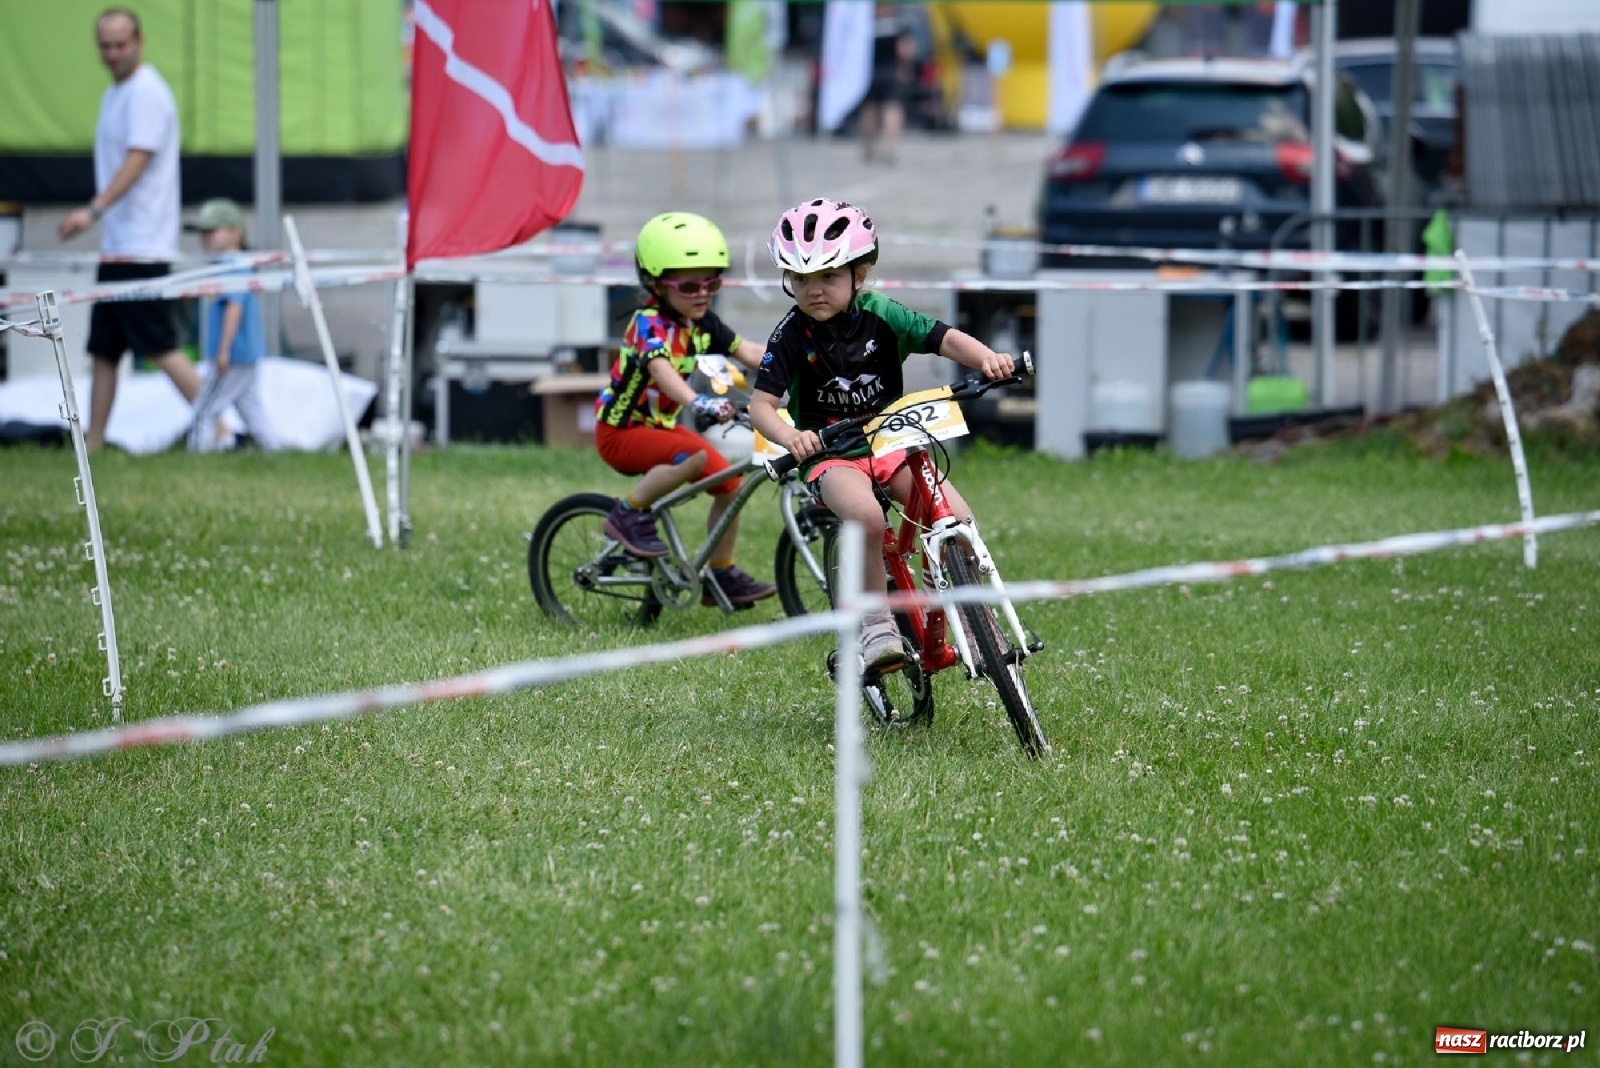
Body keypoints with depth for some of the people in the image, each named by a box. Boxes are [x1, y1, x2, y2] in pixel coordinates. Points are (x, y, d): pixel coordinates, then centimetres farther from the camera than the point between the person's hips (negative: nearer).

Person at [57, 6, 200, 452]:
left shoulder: (146, 93, -13)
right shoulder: (115, 94, 17)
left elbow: (137, 161, -23)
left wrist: (94, 210, -32)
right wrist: (92, 215, 19)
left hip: (142, 246, -9)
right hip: (116, 246, 9)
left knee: (160, 348, -8)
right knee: (103, 350, 9)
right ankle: (93, 445, 11)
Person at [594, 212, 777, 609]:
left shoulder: (702, 323, 0)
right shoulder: (649, 323, -24)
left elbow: (748, 351, 5)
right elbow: (660, 368, -42)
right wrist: (697, 402, -60)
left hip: (661, 425, 8)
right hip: (621, 431, -8)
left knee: (728, 481, -3)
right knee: (696, 456, -32)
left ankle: (722, 576, 10)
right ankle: (629, 514, -14)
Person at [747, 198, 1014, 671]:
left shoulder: (881, 314, -5)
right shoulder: (792, 334, -9)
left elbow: (945, 339, -14)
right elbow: (761, 404, -13)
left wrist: (986, 358, -35)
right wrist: (789, 437, -34)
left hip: (891, 442, 3)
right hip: (828, 453, -3)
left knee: (959, 520, -17)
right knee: (866, 515, -36)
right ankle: (876, 622, -19)